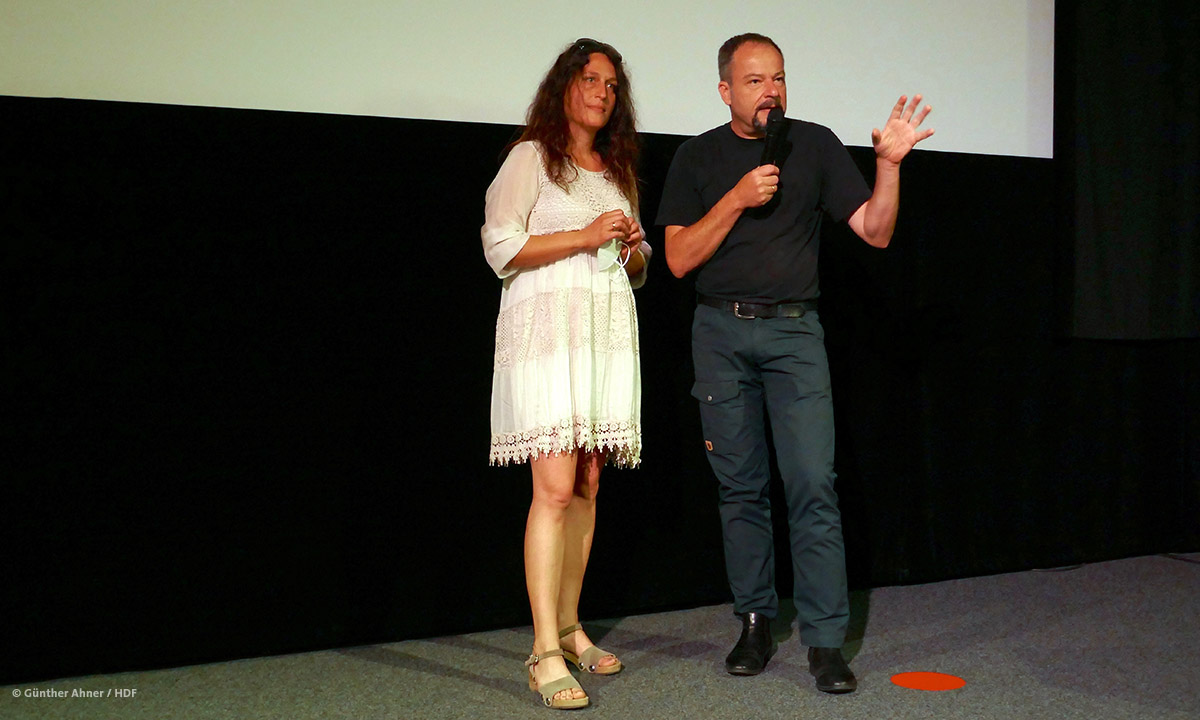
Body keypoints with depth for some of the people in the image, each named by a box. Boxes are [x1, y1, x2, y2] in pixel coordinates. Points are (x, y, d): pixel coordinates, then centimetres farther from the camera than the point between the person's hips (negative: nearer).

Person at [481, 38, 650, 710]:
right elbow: (501, 246, -8)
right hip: (549, 331, -6)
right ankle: (546, 653, -10)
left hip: (608, 334, 7)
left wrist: (634, 248, 5)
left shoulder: (620, 170, 23)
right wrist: (586, 236, -13)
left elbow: (638, 267, 28)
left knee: (588, 486, 6)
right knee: (555, 487, -14)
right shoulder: (532, 156, 2)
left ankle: (569, 627, 16)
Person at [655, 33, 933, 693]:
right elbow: (679, 259, -3)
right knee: (741, 487, 7)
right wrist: (738, 199, -13)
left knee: (813, 485, -8)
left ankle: (825, 640, -1)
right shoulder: (698, 157, 6)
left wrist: (889, 164, -14)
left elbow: (875, 231, 1)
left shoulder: (815, 145, 5)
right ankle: (755, 622, 20)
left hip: (794, 330, -1)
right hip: (720, 333, 1)